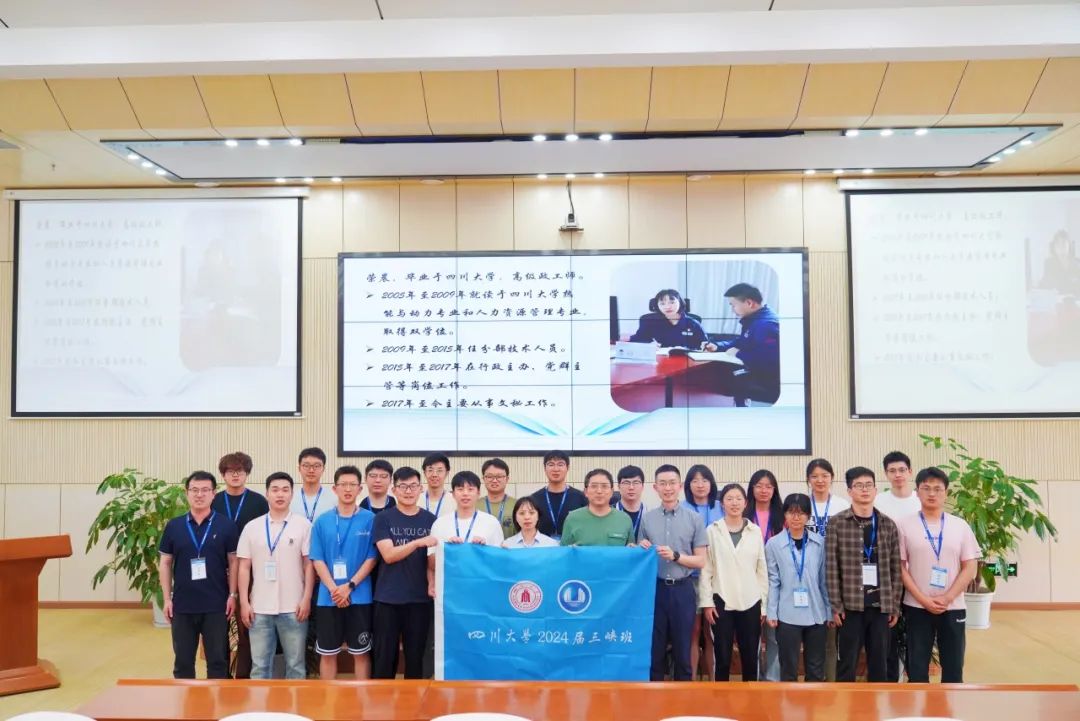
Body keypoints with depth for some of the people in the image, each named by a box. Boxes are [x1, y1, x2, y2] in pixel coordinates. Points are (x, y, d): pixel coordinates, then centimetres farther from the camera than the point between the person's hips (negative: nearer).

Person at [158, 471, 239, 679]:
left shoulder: (226, 526, -2)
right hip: (182, 606, 2)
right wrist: (167, 598, 2)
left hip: (217, 606, -2)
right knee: (182, 662, 12)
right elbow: (164, 564, 7)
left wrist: (232, 595, -4)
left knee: (218, 660, 6)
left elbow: (233, 562, 1)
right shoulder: (173, 526, 3)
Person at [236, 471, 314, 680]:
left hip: (293, 608, -2)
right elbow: (244, 567, 6)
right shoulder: (252, 527, 5)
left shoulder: (303, 525, -1)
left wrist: (306, 599, -6)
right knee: (259, 664, 9)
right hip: (259, 608, 2)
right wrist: (244, 602, 0)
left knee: (295, 664, 7)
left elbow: (309, 565, 0)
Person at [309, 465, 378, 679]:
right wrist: (334, 589, -12)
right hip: (328, 598, 2)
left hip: (360, 597, -1)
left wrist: (350, 586, -13)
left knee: (361, 652, 7)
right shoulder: (322, 521, 3)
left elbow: (372, 558, -4)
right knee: (327, 653, 10)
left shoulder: (369, 519, -2)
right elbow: (317, 560, 1)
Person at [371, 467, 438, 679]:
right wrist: (418, 542, -25)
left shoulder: (431, 520, 4)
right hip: (388, 598, -1)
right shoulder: (383, 519, 0)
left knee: (415, 656, 9)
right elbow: (389, 555, -11)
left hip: (420, 598, 1)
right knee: (385, 657, 5)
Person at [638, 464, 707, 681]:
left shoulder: (694, 519, 0)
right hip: (655, 588, 1)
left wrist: (675, 555, -14)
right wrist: (642, 550, -8)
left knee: (682, 651, 8)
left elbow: (700, 561, 0)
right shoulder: (646, 518, 6)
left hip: (682, 590, -1)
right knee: (654, 650, 9)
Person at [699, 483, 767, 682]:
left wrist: (764, 604, 5)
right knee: (723, 658, 4)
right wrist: (707, 602, -5)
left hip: (750, 603, 2)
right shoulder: (712, 531, 1)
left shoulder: (755, 531, 6)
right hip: (722, 603, -1)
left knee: (750, 659, 7)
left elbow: (762, 570, 8)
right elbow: (705, 569, 0)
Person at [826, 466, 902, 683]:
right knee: (846, 665, 4)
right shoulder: (837, 523, -3)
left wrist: (895, 606, 5)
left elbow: (895, 568, 8)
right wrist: (836, 605, -9)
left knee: (879, 664, 10)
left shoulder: (888, 524, 7)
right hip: (850, 605, -3)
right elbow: (831, 566, -5)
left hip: (880, 605, 3)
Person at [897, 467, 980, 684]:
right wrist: (924, 600, -11)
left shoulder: (960, 526, 2)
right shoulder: (904, 525, -2)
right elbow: (900, 567, -2)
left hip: (953, 608, 2)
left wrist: (947, 598, -10)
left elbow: (970, 568, 1)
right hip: (917, 607, -1)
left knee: (953, 666, 8)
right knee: (917, 666, 5)